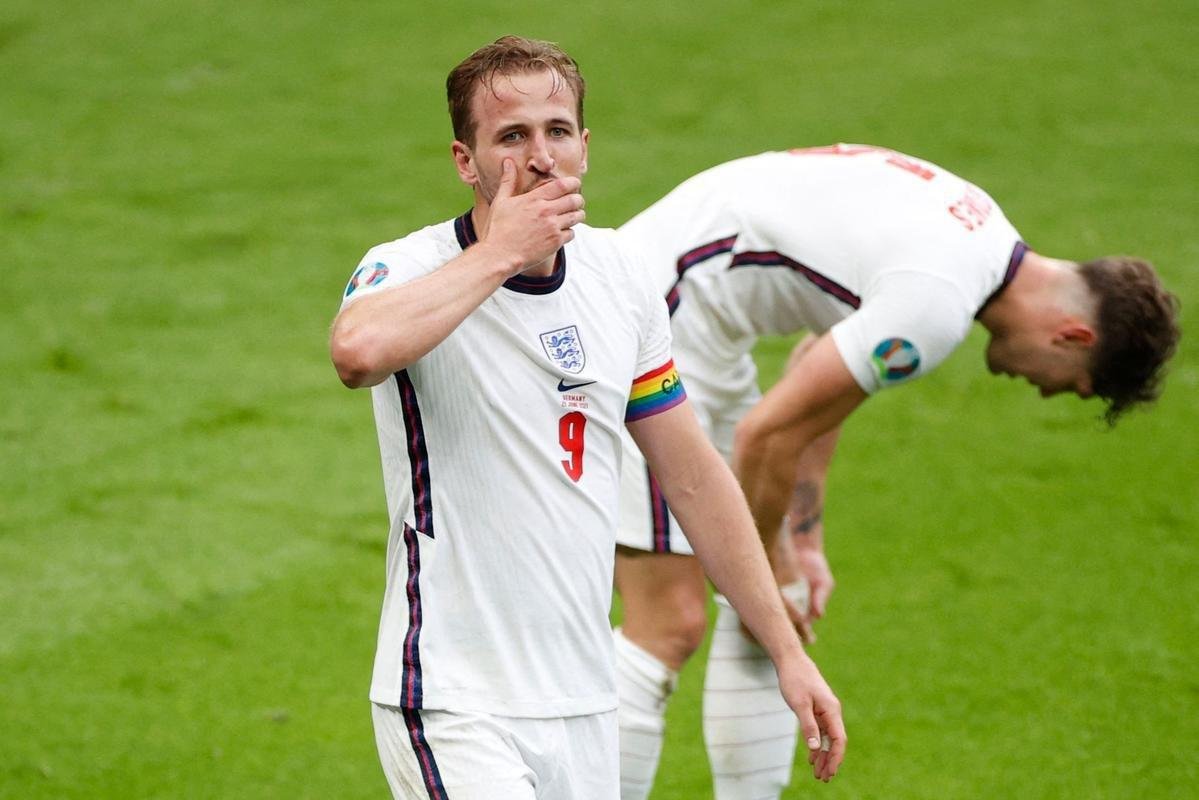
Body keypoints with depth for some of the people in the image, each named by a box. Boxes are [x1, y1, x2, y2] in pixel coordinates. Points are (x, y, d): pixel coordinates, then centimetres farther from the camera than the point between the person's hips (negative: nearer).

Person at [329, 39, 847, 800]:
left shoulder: (619, 275, 7)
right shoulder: (408, 273, -12)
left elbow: (695, 478, 15)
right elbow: (359, 349, -38)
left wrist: (787, 650, 14)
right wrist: (499, 252, -25)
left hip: (585, 704, 6)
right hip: (455, 710, -6)